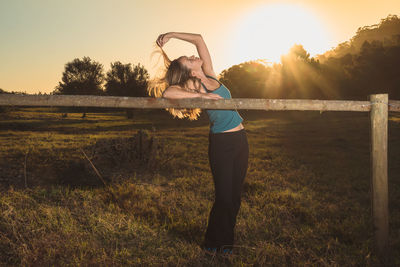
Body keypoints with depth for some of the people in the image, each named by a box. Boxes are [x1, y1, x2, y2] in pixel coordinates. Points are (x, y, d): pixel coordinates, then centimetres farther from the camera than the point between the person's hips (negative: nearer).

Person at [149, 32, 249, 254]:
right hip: (221, 143, -6)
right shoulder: (193, 88, -12)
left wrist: (171, 35, 3)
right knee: (224, 195, -1)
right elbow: (166, 92, -32)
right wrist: (201, 95, -27)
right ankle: (215, 243, 17)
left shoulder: (210, 76, 4)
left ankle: (227, 238, 25)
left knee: (235, 194, 11)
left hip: (239, 139, 6)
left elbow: (199, 39, 9)